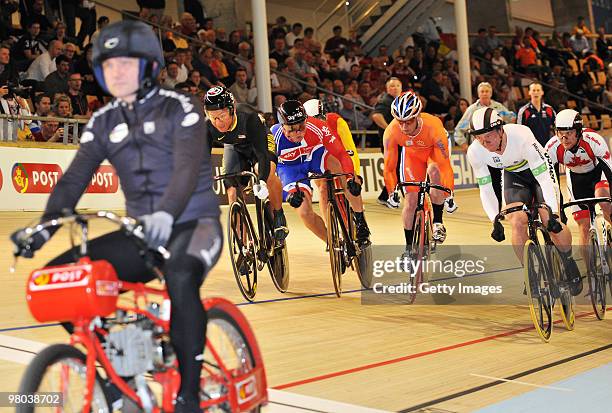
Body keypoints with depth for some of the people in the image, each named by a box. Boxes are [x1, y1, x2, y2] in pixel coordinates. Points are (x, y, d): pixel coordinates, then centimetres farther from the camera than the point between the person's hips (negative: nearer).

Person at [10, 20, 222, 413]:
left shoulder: (180, 108, -5)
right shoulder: (103, 122, 10)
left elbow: (187, 167, -22)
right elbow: (74, 179, 0)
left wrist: (166, 214, -41)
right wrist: (43, 226, -18)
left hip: (192, 224, -5)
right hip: (141, 232, 6)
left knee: (180, 277, -38)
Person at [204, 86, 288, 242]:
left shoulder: (249, 117, -40)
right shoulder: (207, 127, -29)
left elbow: (262, 153, -44)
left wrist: (262, 181, -60)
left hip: (259, 144, -4)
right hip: (234, 148, 4)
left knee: (268, 172, -34)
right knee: (232, 193, -10)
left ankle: (278, 215, -10)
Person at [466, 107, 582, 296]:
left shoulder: (521, 137, -37)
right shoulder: (475, 152, -25)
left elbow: (543, 177, -34)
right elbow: (486, 190, -16)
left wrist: (553, 214, -40)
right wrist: (495, 221, -28)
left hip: (540, 170, -3)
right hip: (513, 175, 3)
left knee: (551, 222, -17)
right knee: (517, 222, -19)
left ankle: (568, 261, 11)